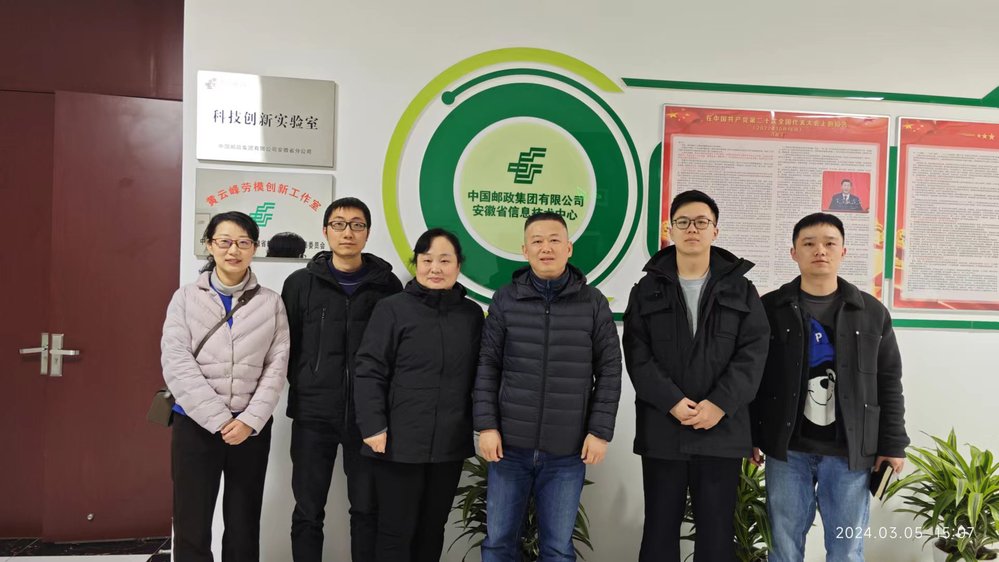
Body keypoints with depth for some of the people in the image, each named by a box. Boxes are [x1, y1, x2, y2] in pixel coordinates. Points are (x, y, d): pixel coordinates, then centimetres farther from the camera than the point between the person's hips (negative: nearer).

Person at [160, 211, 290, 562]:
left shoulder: (271, 302, 4)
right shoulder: (186, 298, 2)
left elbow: (277, 366, -1)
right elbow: (176, 363, -7)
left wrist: (249, 420, -12)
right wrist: (219, 419, -15)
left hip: (251, 428, 1)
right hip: (195, 425, -1)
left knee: (243, 529, 10)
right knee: (191, 529, 4)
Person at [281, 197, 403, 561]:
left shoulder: (387, 284, 1)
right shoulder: (301, 283, 3)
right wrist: (304, 384, -3)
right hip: (313, 413, 0)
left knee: (367, 510, 11)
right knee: (308, 512, 10)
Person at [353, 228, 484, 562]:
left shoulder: (472, 314, 7)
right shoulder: (392, 309, -5)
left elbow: (480, 374, 12)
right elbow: (369, 371, -8)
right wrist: (373, 427, -15)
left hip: (450, 444, 4)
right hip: (399, 443, -4)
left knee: (432, 530, 16)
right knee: (396, 532, 6)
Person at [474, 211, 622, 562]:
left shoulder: (593, 303, 1)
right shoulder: (505, 299, 2)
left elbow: (609, 372, 1)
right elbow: (487, 366, 2)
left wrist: (600, 431, -4)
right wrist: (486, 425, -4)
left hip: (568, 450, 0)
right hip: (509, 444, 1)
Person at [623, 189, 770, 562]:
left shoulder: (741, 289, 8)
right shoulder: (647, 290, 7)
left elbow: (753, 352, -1)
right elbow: (637, 355, -2)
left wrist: (719, 405, -14)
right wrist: (672, 402, -15)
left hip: (722, 430, 0)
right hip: (662, 430, 0)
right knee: (660, 529, 9)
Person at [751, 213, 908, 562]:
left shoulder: (871, 313, 5)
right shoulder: (770, 309, 0)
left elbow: (889, 382, 7)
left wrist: (893, 443, 3)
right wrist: (751, 437, -2)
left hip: (850, 451, 1)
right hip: (787, 449, -1)